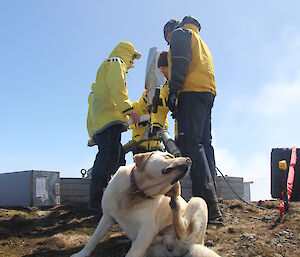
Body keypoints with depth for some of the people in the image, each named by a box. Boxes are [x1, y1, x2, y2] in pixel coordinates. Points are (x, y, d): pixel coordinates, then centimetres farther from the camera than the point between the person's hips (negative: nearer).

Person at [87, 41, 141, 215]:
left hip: (99, 122, 10)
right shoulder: (115, 63, 7)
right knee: (110, 156, -21)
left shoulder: (106, 67, 37)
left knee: (119, 158, 8)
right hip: (108, 119, -10)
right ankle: (97, 199, -27)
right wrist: (129, 109, -22)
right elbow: (117, 89, -13)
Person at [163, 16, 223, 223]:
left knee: (191, 144, -19)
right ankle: (212, 207, -5)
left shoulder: (180, 33, 12)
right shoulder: (201, 42, 38)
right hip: (208, 92, 9)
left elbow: (180, 62, -7)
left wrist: (173, 91, -13)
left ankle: (208, 206, -30)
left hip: (191, 92, -9)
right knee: (204, 145, 1)